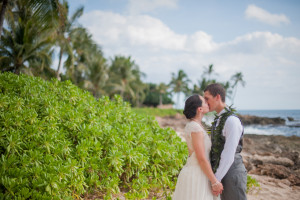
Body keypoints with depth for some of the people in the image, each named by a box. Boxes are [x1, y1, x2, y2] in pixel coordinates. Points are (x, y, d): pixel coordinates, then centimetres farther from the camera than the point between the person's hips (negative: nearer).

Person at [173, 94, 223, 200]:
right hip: (196, 177, -10)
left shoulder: (192, 125, 10)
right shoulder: (196, 128, -20)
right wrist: (215, 182, -14)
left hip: (193, 174, 10)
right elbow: (202, 159, -20)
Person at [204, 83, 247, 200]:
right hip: (223, 172, 9)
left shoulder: (232, 121, -19)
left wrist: (216, 179, -19)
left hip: (232, 172, -9)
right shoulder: (219, 120, 12)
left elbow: (229, 155, -23)